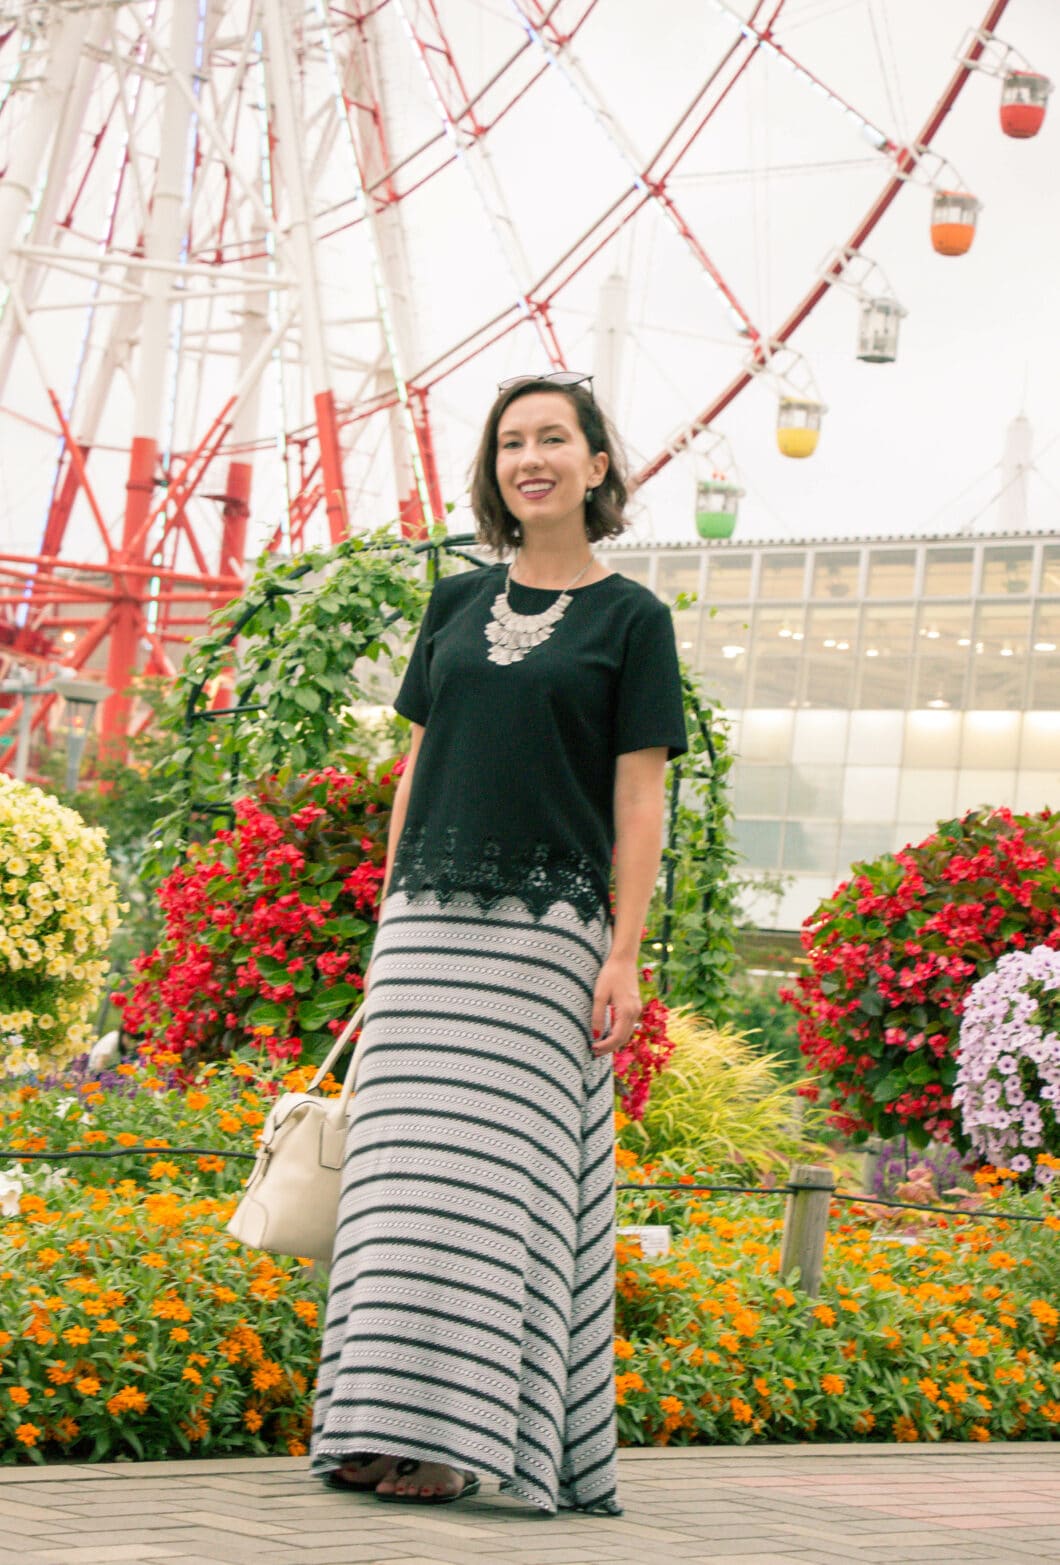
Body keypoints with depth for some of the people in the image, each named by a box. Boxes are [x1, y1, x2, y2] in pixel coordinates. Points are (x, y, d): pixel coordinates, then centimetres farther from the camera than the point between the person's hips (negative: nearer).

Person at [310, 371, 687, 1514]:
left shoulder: (631, 619, 2)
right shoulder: (459, 602, 14)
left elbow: (639, 796, -2)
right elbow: (418, 764, 17)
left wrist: (624, 953, -9)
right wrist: (388, 916, 12)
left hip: (545, 927, -4)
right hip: (430, 918, 4)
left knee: (496, 1168, -7)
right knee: (407, 1162, 2)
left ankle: (460, 1434, -6)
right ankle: (383, 1426, 6)